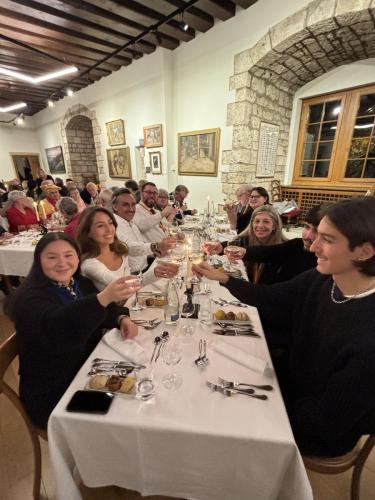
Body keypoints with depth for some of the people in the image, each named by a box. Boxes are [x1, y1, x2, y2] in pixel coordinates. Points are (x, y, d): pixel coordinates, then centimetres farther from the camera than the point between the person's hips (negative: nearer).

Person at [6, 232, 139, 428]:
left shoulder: (81, 284, 1)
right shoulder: (31, 297, -20)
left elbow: (104, 310, 9)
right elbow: (56, 326, -39)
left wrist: (122, 319, -13)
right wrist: (103, 297, -55)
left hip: (88, 373, 6)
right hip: (51, 394, -6)